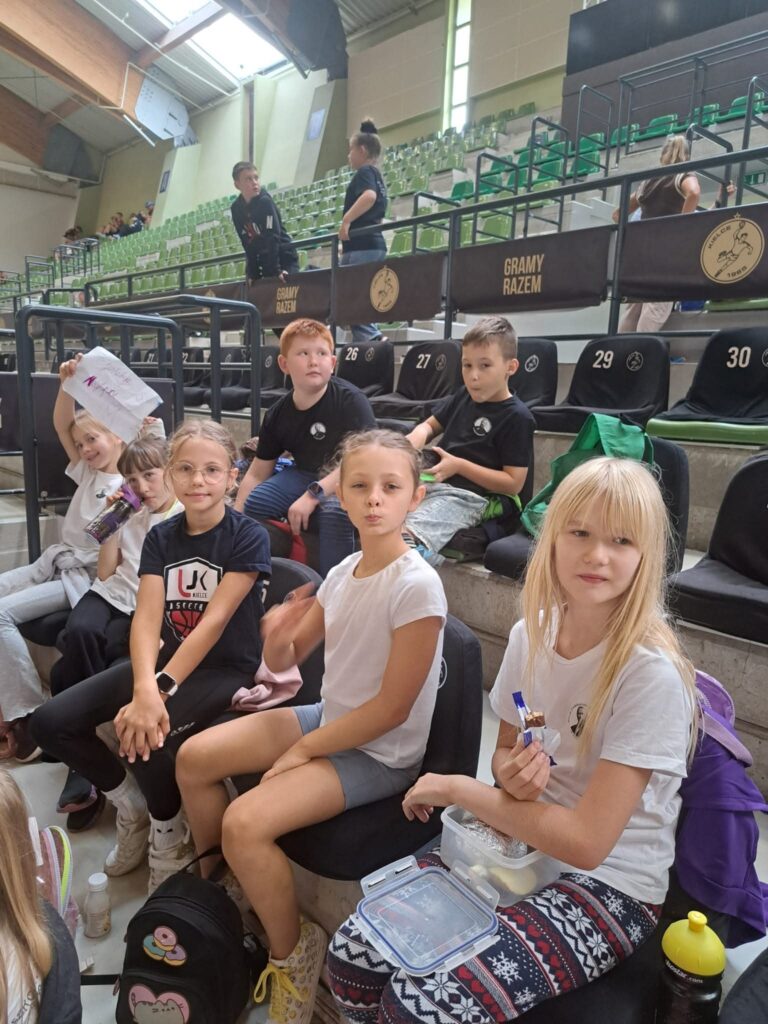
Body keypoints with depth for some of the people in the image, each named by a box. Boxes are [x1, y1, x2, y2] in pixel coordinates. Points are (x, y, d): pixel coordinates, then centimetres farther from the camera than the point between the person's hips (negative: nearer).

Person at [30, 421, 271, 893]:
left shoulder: (249, 536, -13)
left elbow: (214, 621, -21)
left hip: (227, 669, -5)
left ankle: (169, 831, 3)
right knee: (52, 722, -6)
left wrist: (161, 690, -29)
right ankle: (132, 804, 17)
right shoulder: (161, 537, 1)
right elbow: (146, 618, -12)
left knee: (147, 735, -30)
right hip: (167, 658, 6)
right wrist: (145, 687, -31)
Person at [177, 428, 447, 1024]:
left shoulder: (417, 585, -24)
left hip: (381, 755, -8)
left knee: (245, 823, -23)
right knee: (194, 759, 6)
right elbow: (284, 661, 6)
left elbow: (392, 708, -22)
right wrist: (279, 638, -19)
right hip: (328, 718, 8)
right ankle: (212, 886, 31)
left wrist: (302, 752, -14)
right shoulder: (344, 572, -2)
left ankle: (292, 953, 6)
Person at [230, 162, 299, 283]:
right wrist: (252, 273, -5)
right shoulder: (236, 209, -1)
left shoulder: (265, 201, -16)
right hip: (264, 262, 5)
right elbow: (247, 244, 0)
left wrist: (275, 270, -27)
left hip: (284, 258, -5)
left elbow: (273, 237, -22)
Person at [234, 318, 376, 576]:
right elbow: (257, 473, 5)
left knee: (334, 510, -35)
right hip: (305, 475, 5)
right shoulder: (278, 414, -4)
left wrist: (312, 495, -33)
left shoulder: (351, 400, -20)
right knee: (255, 502, -12)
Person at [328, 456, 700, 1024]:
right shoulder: (532, 633, -4)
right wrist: (513, 777, -14)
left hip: (609, 885, -5)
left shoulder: (651, 673, -23)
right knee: (352, 953, -10)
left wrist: (457, 787, -16)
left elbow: (588, 841, -22)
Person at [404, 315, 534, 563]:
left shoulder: (517, 417, -5)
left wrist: (458, 465, -13)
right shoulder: (463, 397, 16)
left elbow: (513, 483, -9)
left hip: (466, 496, -7)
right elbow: (430, 425, 28)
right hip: (429, 483, 7)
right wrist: (415, 439, 3)